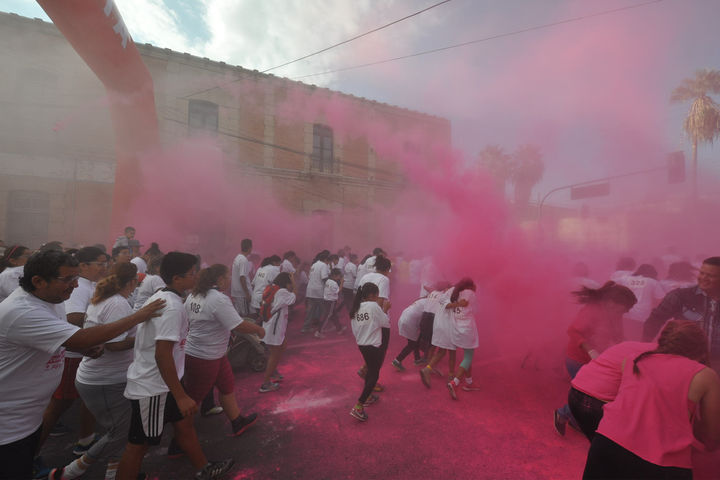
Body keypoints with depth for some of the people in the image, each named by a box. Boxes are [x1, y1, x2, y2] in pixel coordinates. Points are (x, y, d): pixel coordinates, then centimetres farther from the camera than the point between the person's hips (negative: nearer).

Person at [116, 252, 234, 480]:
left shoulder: (159, 297, 5)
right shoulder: (173, 307, -27)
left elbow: (143, 339, 15)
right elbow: (162, 354, -30)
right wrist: (181, 396, -25)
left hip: (153, 381, 10)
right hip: (153, 387, -10)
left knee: (184, 423, 20)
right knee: (139, 444, 9)